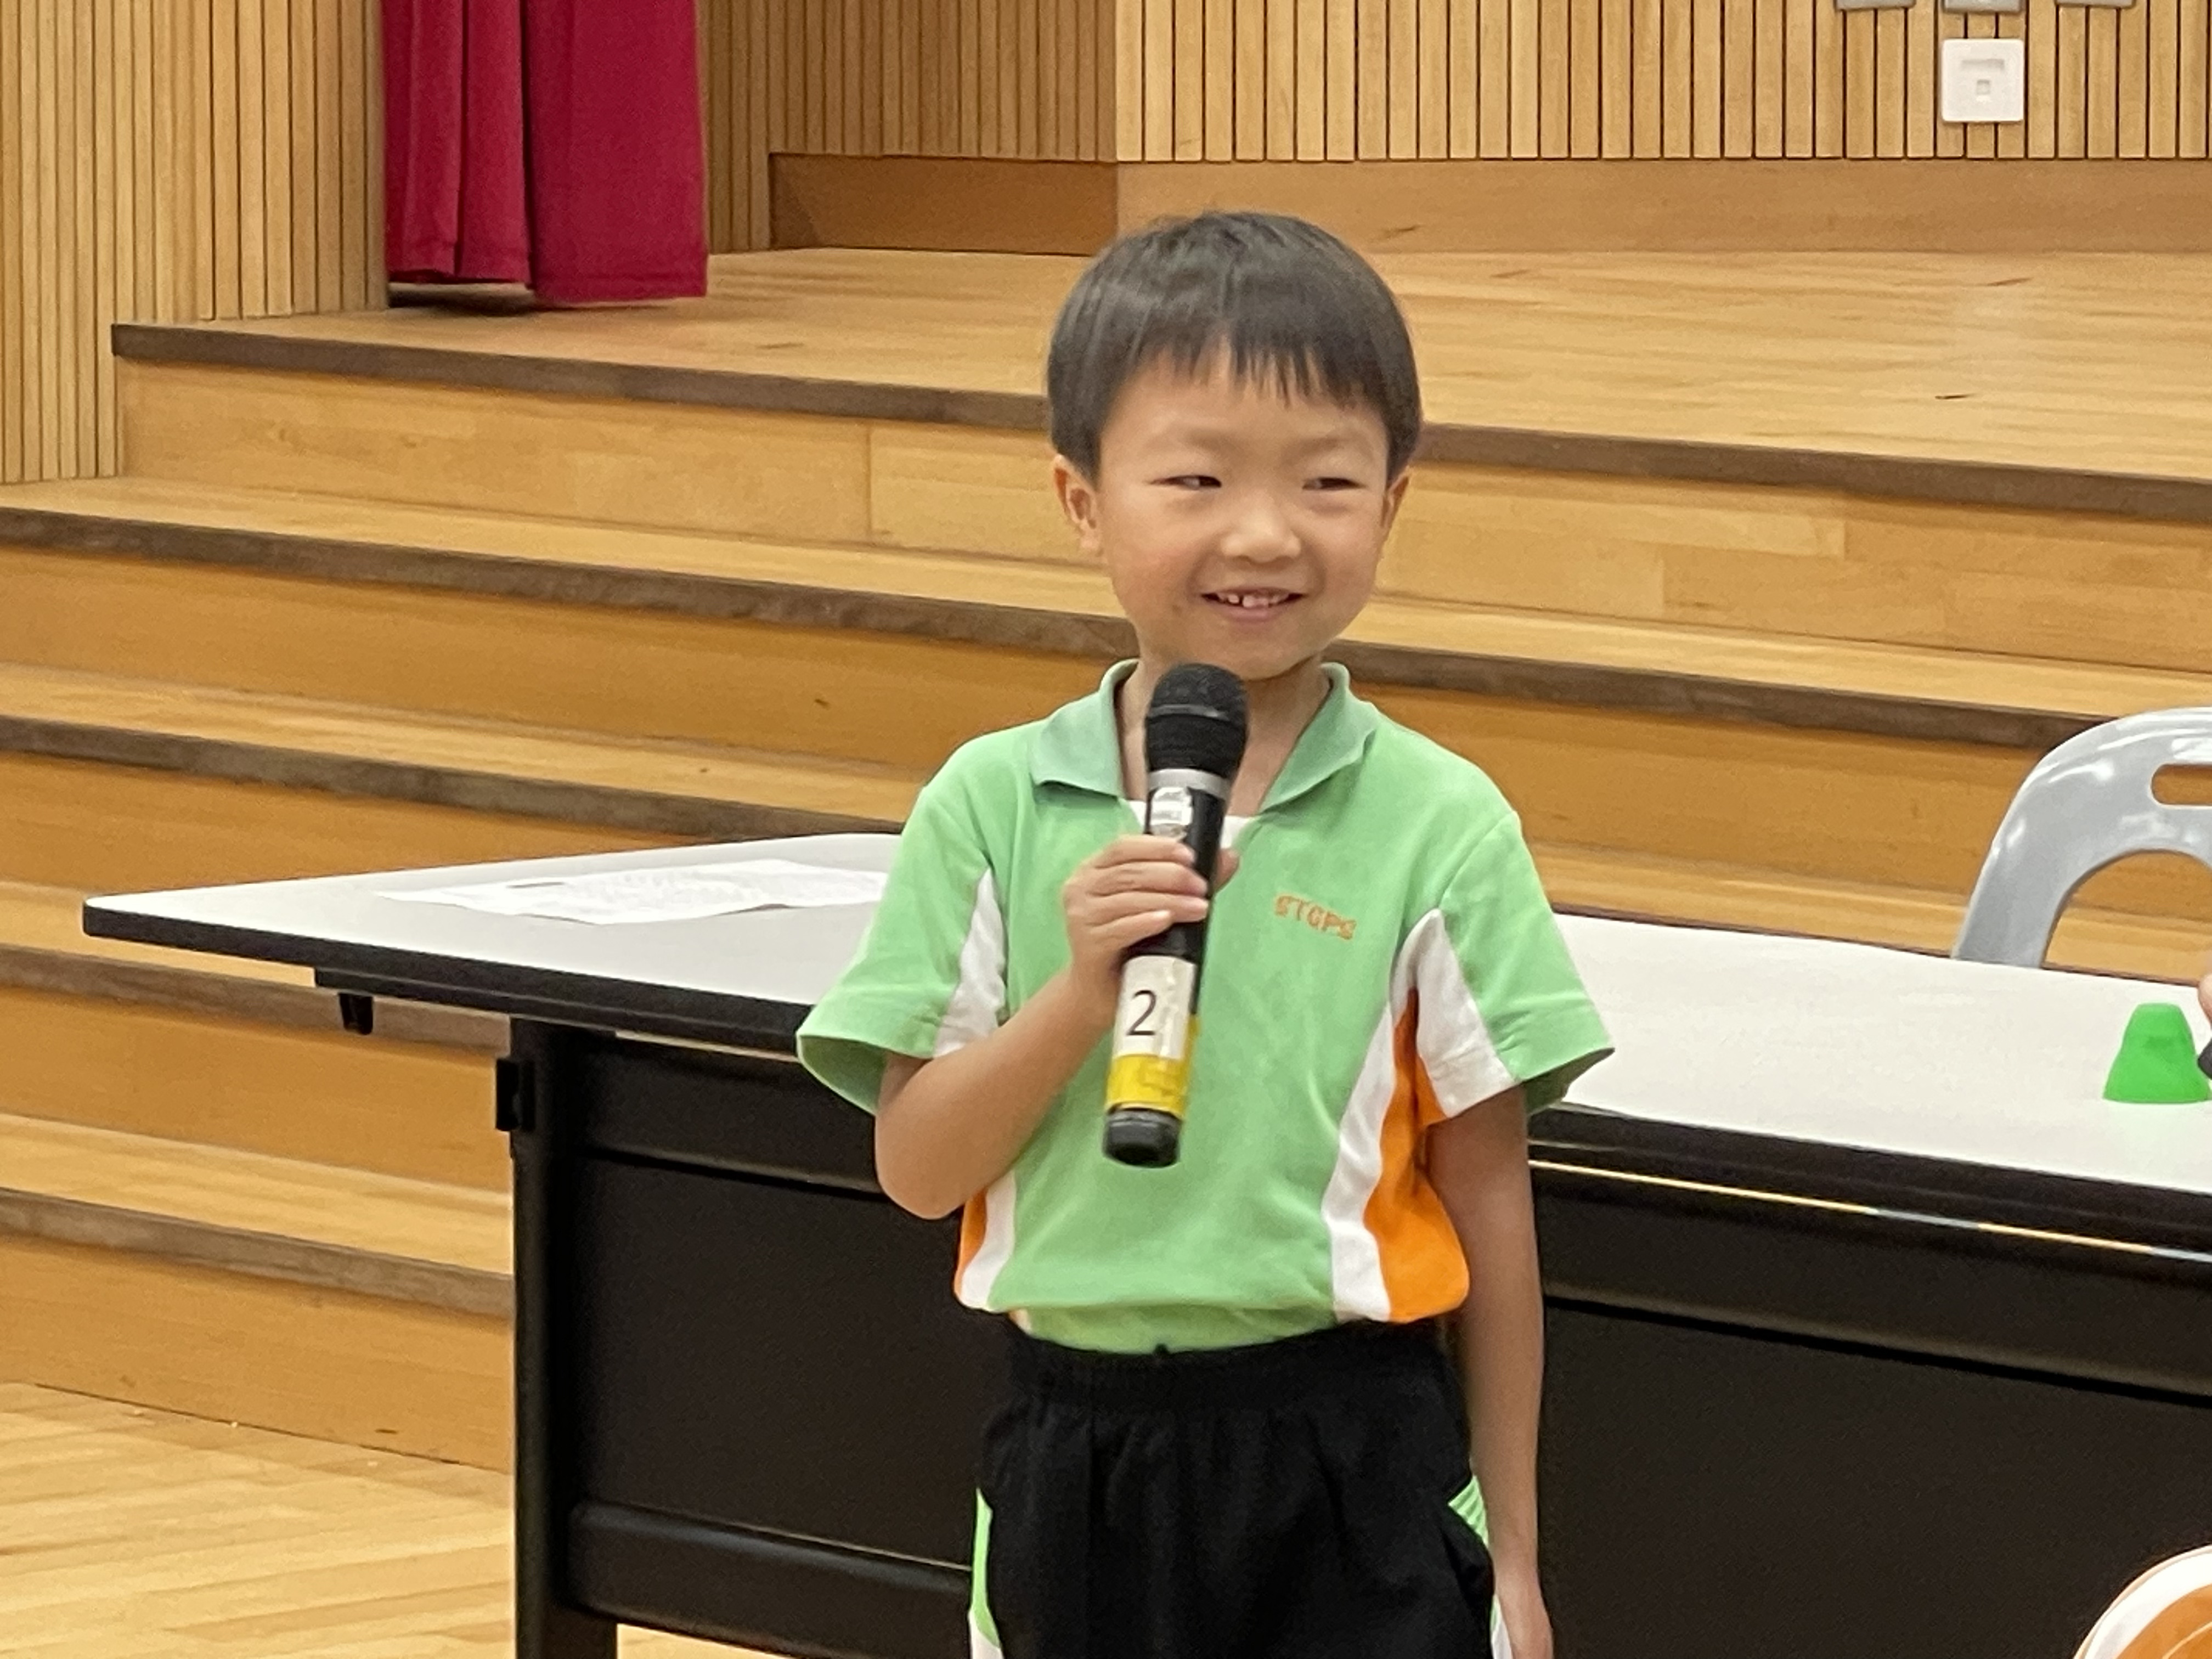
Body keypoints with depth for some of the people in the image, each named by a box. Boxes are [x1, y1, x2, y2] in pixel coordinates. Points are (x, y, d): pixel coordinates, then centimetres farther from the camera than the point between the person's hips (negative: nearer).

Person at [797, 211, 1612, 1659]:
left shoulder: (1438, 827, -5)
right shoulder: (994, 807, 0)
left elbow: (1489, 1200, 0)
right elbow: (915, 1167, -1)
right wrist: (1083, 989, -17)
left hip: (1350, 1466, -2)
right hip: (1078, 1452, 2)